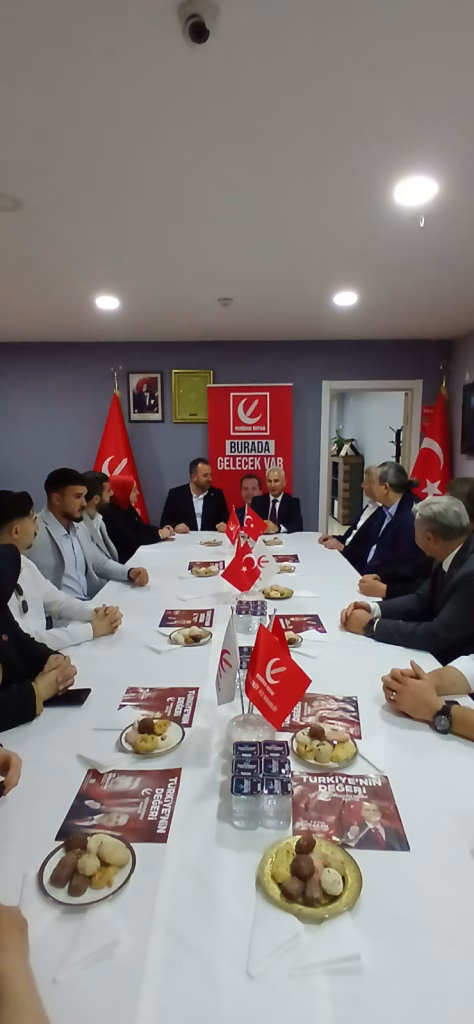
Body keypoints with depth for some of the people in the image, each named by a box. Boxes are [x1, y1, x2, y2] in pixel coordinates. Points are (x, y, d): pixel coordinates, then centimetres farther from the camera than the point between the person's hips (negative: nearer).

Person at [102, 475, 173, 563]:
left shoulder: (127, 507, 8)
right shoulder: (111, 513, -21)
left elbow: (141, 527, 9)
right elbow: (131, 541, -25)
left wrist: (161, 531, -9)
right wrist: (159, 534, -18)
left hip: (134, 553, 9)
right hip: (123, 559, -9)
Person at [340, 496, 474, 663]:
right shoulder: (450, 556, -3)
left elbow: (438, 635, -28)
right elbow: (421, 600, 5)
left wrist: (371, 626, -21)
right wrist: (373, 609, -9)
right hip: (439, 653, 7)